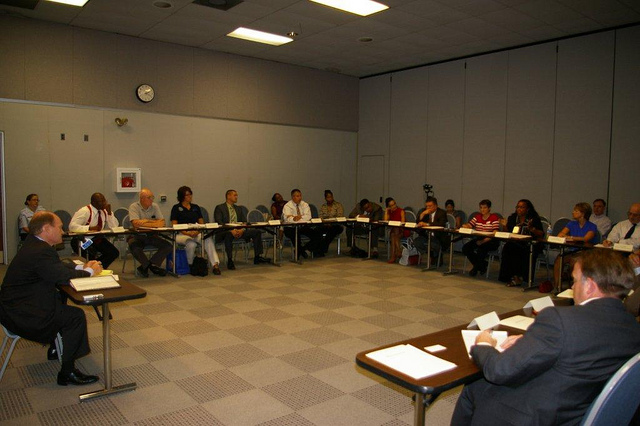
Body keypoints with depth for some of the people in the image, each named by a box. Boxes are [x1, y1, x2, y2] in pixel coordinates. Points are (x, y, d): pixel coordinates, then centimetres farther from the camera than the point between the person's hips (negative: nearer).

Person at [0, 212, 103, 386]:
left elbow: (58, 267, 18)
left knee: (61, 301, 25)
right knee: (76, 316, -14)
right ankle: (67, 373, -6)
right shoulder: (41, 251, -25)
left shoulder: (34, 244, 7)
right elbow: (64, 277, -24)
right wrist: (89, 271, -8)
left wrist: (82, 267, 7)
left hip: (16, 304, 11)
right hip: (21, 315, -11)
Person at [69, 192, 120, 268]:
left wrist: (109, 213, -11)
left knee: (114, 253, -14)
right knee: (91, 255, -33)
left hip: (97, 239, 6)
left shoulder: (104, 211, 3)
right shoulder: (85, 211, -14)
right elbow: (72, 226, -23)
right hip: (83, 240, -6)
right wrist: (90, 228, -32)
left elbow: (114, 227, 0)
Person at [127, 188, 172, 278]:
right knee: (134, 247, -36)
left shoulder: (155, 206, 4)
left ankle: (145, 266, -7)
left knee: (168, 246, -15)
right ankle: (153, 266, -11)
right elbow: (136, 224, -23)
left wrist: (146, 221, -15)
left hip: (150, 236, 4)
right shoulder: (134, 207, -8)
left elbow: (162, 223, -5)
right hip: (137, 236, -4)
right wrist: (154, 223, -16)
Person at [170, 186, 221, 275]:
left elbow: (201, 222, 14)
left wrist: (197, 231, -8)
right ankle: (190, 266, -13)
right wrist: (187, 233, -16)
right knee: (191, 244, -37)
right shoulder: (176, 208, 7)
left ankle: (215, 264, -40)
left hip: (196, 233, 3)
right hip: (181, 234, -3)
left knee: (208, 240, -29)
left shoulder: (196, 207, 20)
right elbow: (174, 225, -2)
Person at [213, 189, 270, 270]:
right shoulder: (219, 208, 3)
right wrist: (231, 230, -25)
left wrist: (242, 230, -11)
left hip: (238, 231, 6)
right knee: (229, 235, -41)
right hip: (225, 232, -6)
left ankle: (257, 257, -7)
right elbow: (219, 222, -11)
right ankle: (230, 261, -34)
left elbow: (245, 222, 14)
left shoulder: (238, 209, 22)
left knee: (257, 232, -10)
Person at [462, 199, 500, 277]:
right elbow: (469, 225, 4)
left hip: (491, 241, -6)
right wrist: (465, 226, -22)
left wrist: (484, 241, -26)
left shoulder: (494, 217, -6)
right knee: (465, 248, -16)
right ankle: (483, 265, 3)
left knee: (481, 249, -35)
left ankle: (476, 267, -4)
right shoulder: (477, 216, 13)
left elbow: (495, 233, -16)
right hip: (479, 239, 6)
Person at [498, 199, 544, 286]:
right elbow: (508, 233, 17)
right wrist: (505, 226, -1)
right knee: (508, 248, -29)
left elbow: (541, 235, -4)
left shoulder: (534, 219, 0)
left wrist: (531, 228, -19)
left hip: (530, 245, -3)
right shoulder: (513, 217, 12)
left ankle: (517, 276, -19)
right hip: (515, 243, 3)